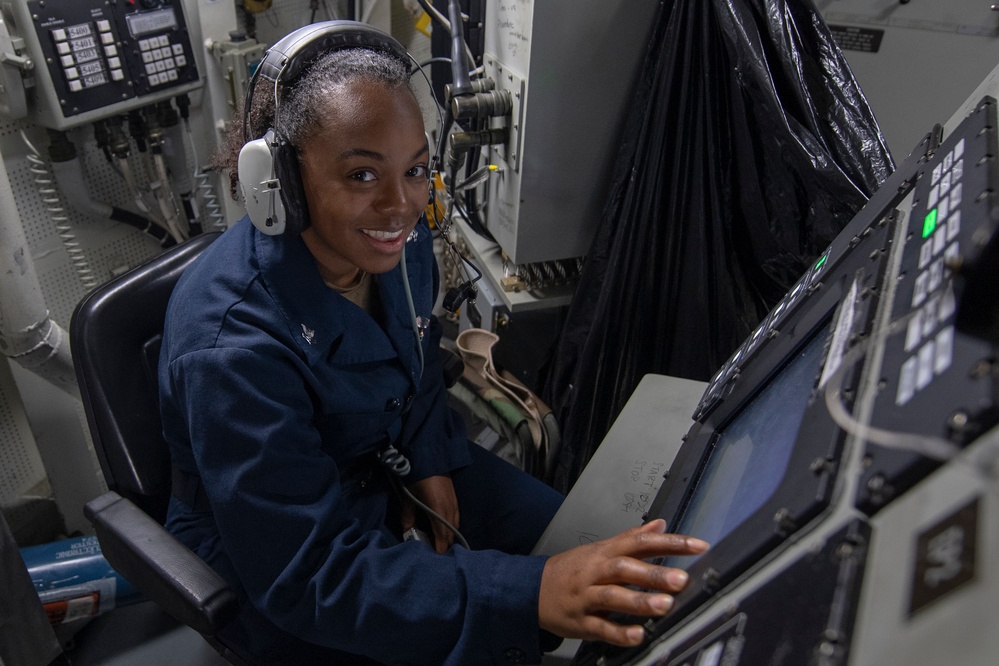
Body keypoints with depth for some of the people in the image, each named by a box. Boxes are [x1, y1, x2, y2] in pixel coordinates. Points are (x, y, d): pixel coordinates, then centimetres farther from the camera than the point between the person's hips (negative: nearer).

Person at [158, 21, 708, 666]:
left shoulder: (400, 239, -14)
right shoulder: (232, 347, -35)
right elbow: (310, 574, -34)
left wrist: (432, 462, -9)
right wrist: (530, 593, -44)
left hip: (394, 464, 6)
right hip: (273, 564, -5)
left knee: (577, 546, 3)